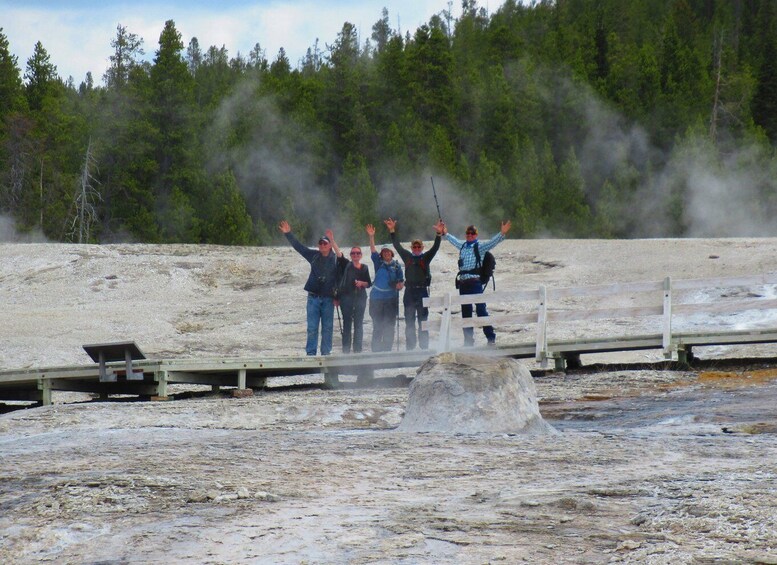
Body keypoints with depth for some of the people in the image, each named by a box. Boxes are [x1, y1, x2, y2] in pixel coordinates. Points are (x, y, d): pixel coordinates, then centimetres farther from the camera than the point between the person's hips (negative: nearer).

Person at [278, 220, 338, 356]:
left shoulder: (336, 259, -2)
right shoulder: (314, 256, 5)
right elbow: (298, 247, 7)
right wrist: (288, 234, 0)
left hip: (328, 298, -2)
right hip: (314, 297, 2)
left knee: (327, 327, 4)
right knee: (312, 327, 0)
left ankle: (326, 353, 11)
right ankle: (310, 353, 3)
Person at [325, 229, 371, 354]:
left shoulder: (364, 268, 12)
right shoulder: (346, 265, 4)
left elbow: (369, 283, 14)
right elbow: (338, 253, -8)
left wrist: (362, 283, -7)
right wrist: (332, 240, -20)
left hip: (360, 298, 2)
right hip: (346, 298, -2)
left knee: (358, 324, 3)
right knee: (347, 324, -1)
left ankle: (357, 349, 8)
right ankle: (346, 350, 2)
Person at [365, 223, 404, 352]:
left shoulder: (397, 266, 9)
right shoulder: (379, 263, 7)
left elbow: (401, 279, 13)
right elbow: (373, 251, -4)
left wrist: (400, 284, -11)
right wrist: (371, 237, -16)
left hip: (391, 298, 0)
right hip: (377, 298, 0)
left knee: (389, 325, -1)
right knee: (377, 325, 1)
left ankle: (387, 349, 3)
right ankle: (376, 350, 4)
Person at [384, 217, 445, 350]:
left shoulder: (426, 257, 6)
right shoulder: (407, 257, 12)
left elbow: (435, 247, -5)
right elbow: (397, 245, 9)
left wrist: (439, 234, -20)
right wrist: (392, 231, 1)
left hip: (422, 291, -2)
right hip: (409, 292, 2)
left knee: (423, 321, 0)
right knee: (409, 322, 4)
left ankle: (424, 346, 2)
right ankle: (410, 347, 8)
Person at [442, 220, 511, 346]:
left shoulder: (480, 246, 0)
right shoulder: (462, 246, 16)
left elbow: (493, 242, -15)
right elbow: (453, 240, 37)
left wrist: (502, 233, -30)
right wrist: (445, 233, 50)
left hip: (475, 282, -6)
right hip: (463, 282, 6)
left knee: (481, 309, -12)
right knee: (465, 312, 10)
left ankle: (490, 337, -9)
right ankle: (468, 340, 18)